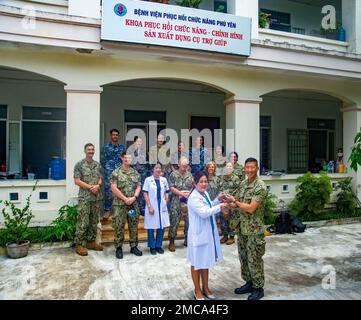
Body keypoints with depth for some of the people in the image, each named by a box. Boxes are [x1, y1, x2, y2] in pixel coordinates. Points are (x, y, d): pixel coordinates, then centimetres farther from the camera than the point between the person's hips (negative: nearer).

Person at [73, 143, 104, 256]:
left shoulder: (98, 165, 11)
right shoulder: (79, 164, -5)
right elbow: (77, 181, -10)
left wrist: (97, 186, -8)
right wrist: (90, 187, -16)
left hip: (97, 197, 6)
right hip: (84, 198, -5)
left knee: (94, 221, 11)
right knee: (83, 222, -5)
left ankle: (91, 241, 22)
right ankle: (79, 245, 4)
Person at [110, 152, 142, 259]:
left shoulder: (135, 173, 10)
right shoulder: (116, 172, -4)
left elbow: (138, 187, 9)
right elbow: (113, 188, -10)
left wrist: (134, 197, -9)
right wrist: (125, 199, -13)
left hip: (133, 204, 4)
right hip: (119, 204, -4)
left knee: (134, 226, 9)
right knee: (119, 226, 1)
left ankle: (134, 246, 21)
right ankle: (119, 248, 14)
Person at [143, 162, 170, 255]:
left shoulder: (164, 180, 7)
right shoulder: (148, 180, -4)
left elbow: (166, 192, 13)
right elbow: (145, 193, -6)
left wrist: (166, 202, 1)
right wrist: (149, 206, -13)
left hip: (162, 206, 4)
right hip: (152, 206, -3)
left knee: (161, 226, 7)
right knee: (151, 227, 4)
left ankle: (159, 245, 21)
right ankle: (152, 246, 18)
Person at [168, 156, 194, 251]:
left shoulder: (189, 175, 11)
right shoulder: (173, 174, 0)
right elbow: (171, 188, -8)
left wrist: (190, 193, -10)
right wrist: (182, 194, -15)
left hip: (188, 202, 4)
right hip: (176, 202, -4)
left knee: (189, 222, 8)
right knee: (174, 222, -2)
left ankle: (187, 240, 24)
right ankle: (171, 242, 9)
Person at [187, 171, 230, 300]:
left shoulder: (205, 193, 4)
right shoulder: (193, 198, -22)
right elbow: (204, 212, -28)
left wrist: (217, 200, 3)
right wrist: (219, 207, -19)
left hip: (208, 233, 8)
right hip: (198, 234, -8)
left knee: (206, 261, 20)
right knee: (197, 263, 10)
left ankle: (205, 288, 36)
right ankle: (197, 290, 27)